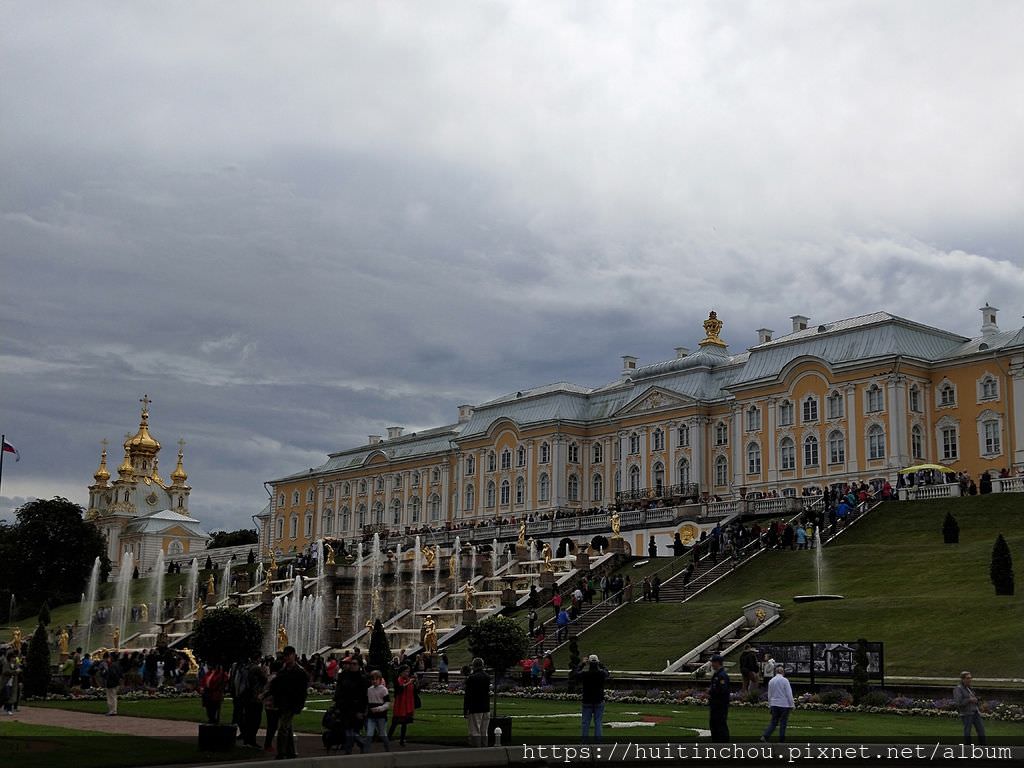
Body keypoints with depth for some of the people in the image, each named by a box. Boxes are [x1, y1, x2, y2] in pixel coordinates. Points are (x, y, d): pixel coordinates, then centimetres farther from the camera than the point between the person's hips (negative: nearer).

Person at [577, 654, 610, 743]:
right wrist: (600, 664, 24)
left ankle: (583, 741, 8)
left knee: (585, 722, 7)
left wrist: (582, 664, 19)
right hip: (599, 702, 0)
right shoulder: (601, 673, -10)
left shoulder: (584, 674, -12)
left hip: (587, 702, 0)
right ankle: (597, 740, 4)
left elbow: (577, 673, 11)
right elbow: (607, 672, 15)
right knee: (598, 722, 6)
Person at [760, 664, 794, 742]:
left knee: (773, 722, 11)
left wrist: (770, 705, 20)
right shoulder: (785, 681, -12)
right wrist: (792, 705, -2)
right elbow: (789, 694, -10)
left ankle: (765, 736, -6)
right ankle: (781, 741, 10)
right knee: (783, 723, 7)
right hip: (784, 704, -4)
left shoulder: (771, 681, 3)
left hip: (774, 705, 4)